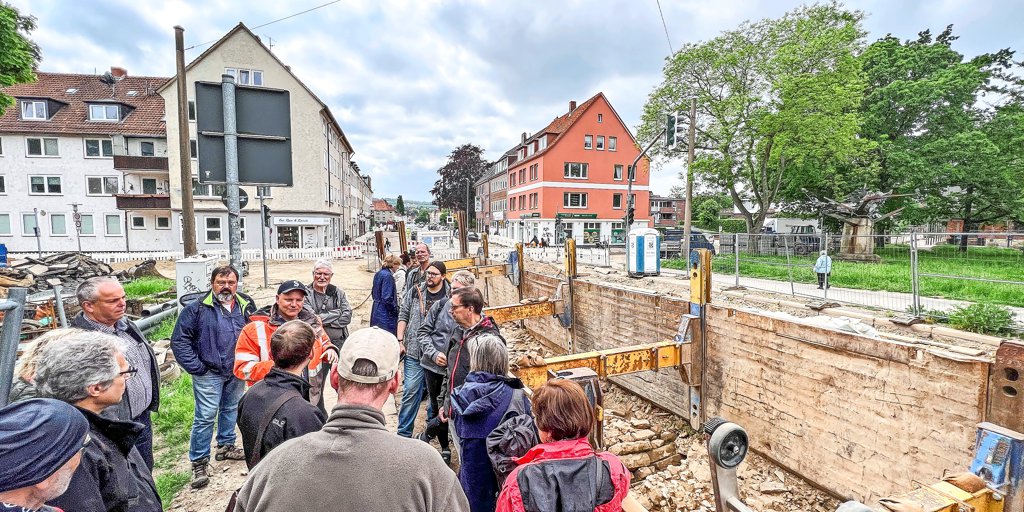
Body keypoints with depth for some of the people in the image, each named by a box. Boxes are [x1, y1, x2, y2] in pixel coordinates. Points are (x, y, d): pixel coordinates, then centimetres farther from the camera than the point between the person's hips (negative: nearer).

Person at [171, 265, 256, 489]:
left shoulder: (246, 305, 2)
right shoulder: (197, 308, -11)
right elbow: (179, 340, -8)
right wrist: (196, 367, -12)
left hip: (237, 372, 5)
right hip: (209, 374, -5)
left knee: (231, 410, 19)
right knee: (205, 416, -2)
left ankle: (226, 446, 38)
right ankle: (199, 462, 13)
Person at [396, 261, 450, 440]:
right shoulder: (415, 292, 2)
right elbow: (403, 316, 7)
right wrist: (400, 340, -2)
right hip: (415, 351, 0)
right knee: (411, 391, 0)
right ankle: (403, 433, 14)